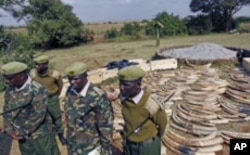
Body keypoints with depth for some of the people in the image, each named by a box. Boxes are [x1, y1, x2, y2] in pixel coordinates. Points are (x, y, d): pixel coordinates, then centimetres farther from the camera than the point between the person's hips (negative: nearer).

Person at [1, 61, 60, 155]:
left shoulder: (38, 90, -22)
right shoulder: (10, 89, -1)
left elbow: (38, 115, -25)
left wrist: (22, 132, -17)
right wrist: (9, 129, -6)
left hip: (40, 135, -6)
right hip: (22, 136, 6)